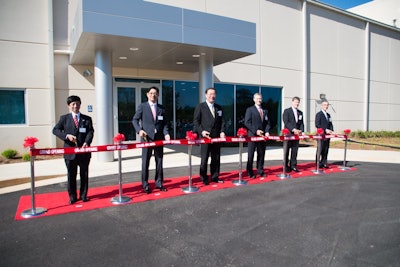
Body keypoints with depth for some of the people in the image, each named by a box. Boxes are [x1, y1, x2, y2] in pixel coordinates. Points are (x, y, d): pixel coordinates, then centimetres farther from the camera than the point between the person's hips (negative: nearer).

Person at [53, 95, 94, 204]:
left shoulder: (87, 119, 7)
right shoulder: (64, 118, 7)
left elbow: (90, 131, -3)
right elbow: (55, 130, 3)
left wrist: (87, 142, -22)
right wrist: (66, 136, -15)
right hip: (70, 151, 0)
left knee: (84, 174, 9)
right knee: (71, 175, 8)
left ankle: (83, 195, 23)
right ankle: (72, 196, 21)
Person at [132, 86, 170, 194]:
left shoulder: (162, 108, 10)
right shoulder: (142, 106, 2)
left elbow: (165, 123, 9)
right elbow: (135, 120, 2)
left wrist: (166, 133, -8)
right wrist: (139, 130, -15)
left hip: (159, 138, 3)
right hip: (146, 138, -3)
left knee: (159, 162, 9)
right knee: (145, 163, 2)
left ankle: (159, 183, 21)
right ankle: (145, 185, 13)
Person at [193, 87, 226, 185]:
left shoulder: (219, 108, 14)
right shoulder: (200, 106, 0)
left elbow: (221, 121, 13)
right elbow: (196, 121, -4)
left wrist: (222, 131, -1)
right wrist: (201, 131, -16)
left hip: (216, 136, 5)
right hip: (205, 136, -4)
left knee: (216, 158, 10)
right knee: (204, 159, 1)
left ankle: (215, 177, 22)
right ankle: (204, 179, 11)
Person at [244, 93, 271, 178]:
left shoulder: (265, 111, 15)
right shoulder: (250, 110, -1)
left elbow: (267, 123, 14)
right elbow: (247, 123, -9)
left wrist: (267, 131, -4)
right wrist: (256, 131, -16)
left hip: (262, 135, 5)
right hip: (252, 135, -5)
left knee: (261, 154, 10)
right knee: (250, 155, 0)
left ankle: (260, 171, 21)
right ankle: (250, 173, 8)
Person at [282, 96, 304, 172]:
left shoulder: (300, 112, 15)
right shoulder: (287, 111, -2)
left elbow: (301, 123, 13)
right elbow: (286, 122, -12)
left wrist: (301, 131, -6)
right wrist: (293, 129, -21)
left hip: (296, 134, 5)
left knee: (295, 151, 6)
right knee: (286, 151, 3)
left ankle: (293, 166, 13)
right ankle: (286, 167, 10)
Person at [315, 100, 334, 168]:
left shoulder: (328, 115, 19)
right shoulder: (318, 114, -5)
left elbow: (330, 124, 20)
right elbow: (317, 125, -14)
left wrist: (331, 131, 1)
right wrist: (325, 130, -18)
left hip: (327, 135, 7)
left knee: (326, 150, 8)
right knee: (320, 150, -3)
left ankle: (324, 163, 15)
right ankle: (319, 164, 3)